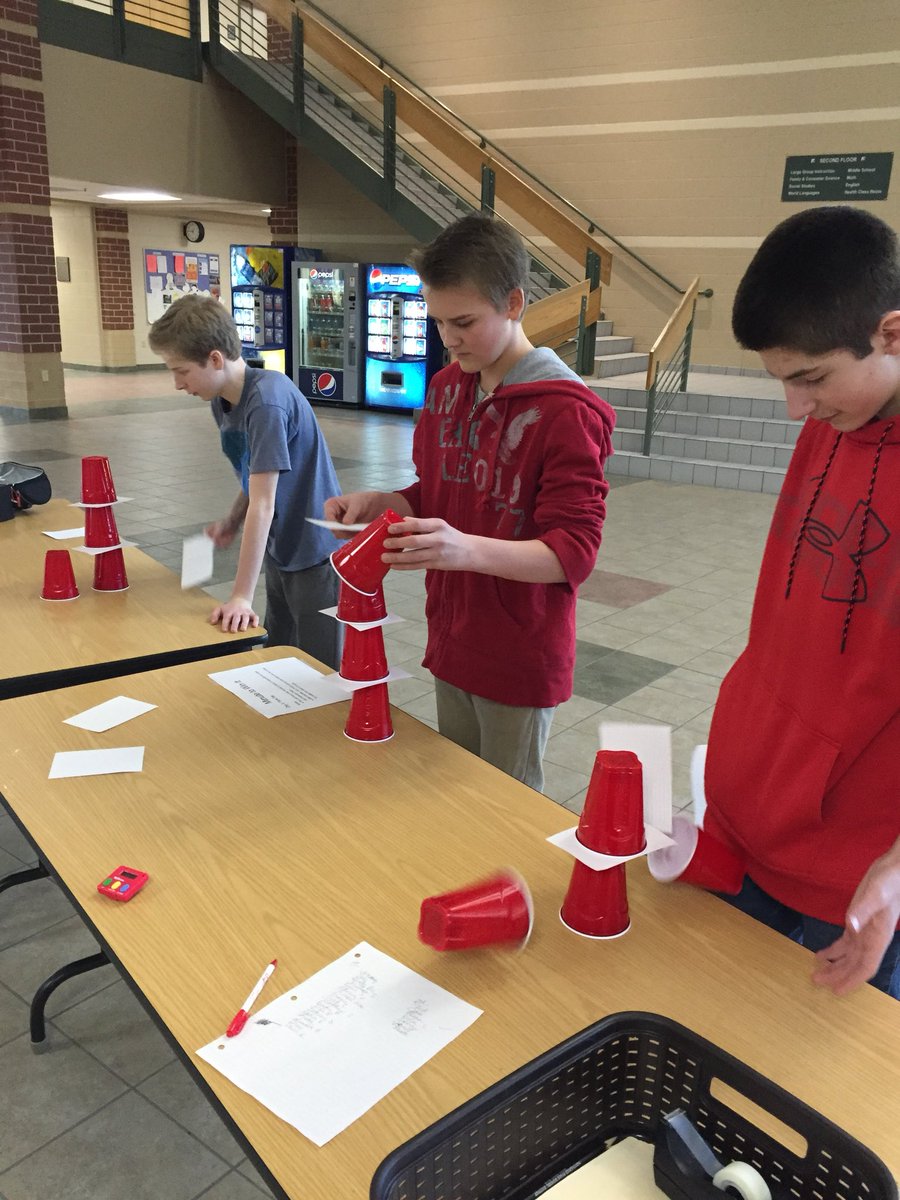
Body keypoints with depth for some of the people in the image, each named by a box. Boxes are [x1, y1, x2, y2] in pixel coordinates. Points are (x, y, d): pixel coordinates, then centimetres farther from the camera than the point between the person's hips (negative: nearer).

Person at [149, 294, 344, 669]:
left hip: (315, 553, -8)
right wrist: (232, 521, -5)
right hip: (279, 550, 8)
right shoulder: (221, 402, 0)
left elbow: (263, 503, -28)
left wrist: (242, 595, -28)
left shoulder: (267, 399, -26)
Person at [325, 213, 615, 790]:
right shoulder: (447, 387, 5)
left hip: (519, 661, -6)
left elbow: (574, 552, -21)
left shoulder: (564, 409, -18)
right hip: (451, 642, 7)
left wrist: (468, 549, -37)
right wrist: (381, 503, -6)